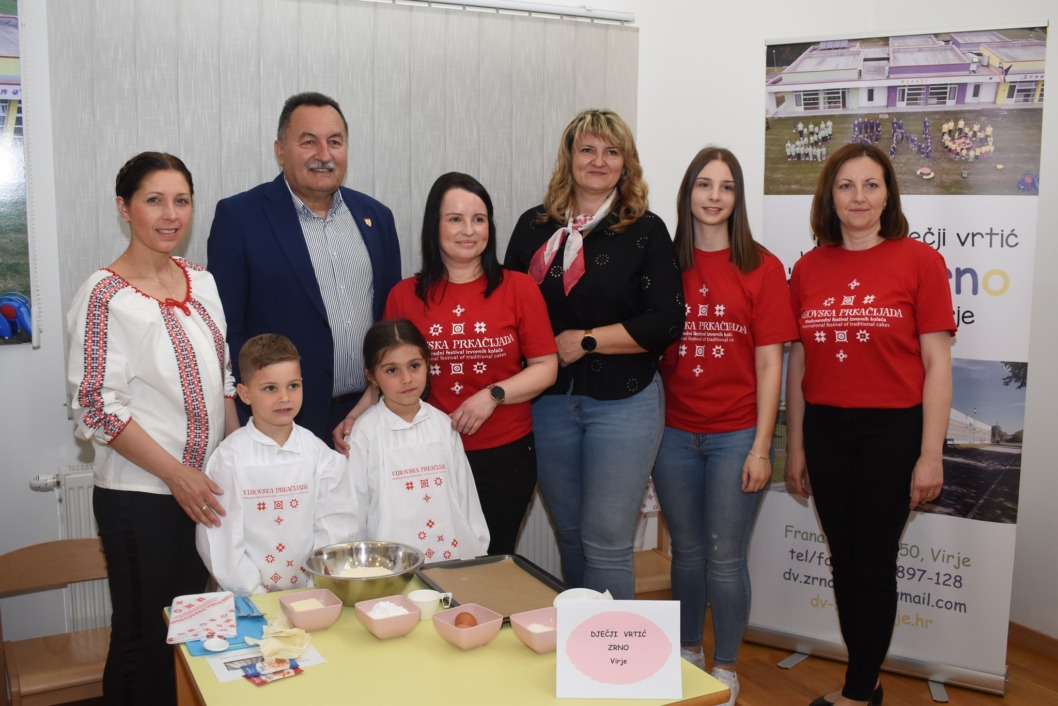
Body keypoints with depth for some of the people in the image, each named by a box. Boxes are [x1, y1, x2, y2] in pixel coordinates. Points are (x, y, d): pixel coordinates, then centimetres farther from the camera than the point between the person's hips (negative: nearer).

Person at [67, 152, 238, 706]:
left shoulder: (200, 282, 6)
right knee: (145, 635, 8)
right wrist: (177, 474, -19)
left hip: (205, 487, 6)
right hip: (140, 496, -6)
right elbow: (96, 407, -15)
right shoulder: (106, 295, -12)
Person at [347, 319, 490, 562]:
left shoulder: (443, 425, 6)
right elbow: (355, 506, 2)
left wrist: (478, 549, 11)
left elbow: (464, 493, 11)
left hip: (454, 553, 3)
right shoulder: (364, 432, -3)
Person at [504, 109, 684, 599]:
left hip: (623, 402, -3)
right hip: (550, 401, 4)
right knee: (570, 537, 15)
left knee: (605, 542, -3)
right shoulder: (534, 227, 8)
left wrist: (585, 341, -11)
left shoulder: (646, 231, -2)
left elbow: (666, 321, -9)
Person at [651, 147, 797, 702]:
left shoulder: (762, 268, -4)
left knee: (724, 558, 5)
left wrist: (761, 449, -8)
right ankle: (687, 656, 34)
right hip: (674, 433, 2)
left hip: (735, 436, -2)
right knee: (686, 550, 15)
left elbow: (769, 366, -5)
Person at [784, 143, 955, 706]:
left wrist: (931, 455, -9)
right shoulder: (808, 268, 5)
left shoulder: (919, 260, -6)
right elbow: (798, 363, 9)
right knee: (844, 560, 12)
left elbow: (937, 364, -6)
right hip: (825, 430, 4)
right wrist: (794, 447, 10)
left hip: (891, 429, -4)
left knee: (874, 564, 4)